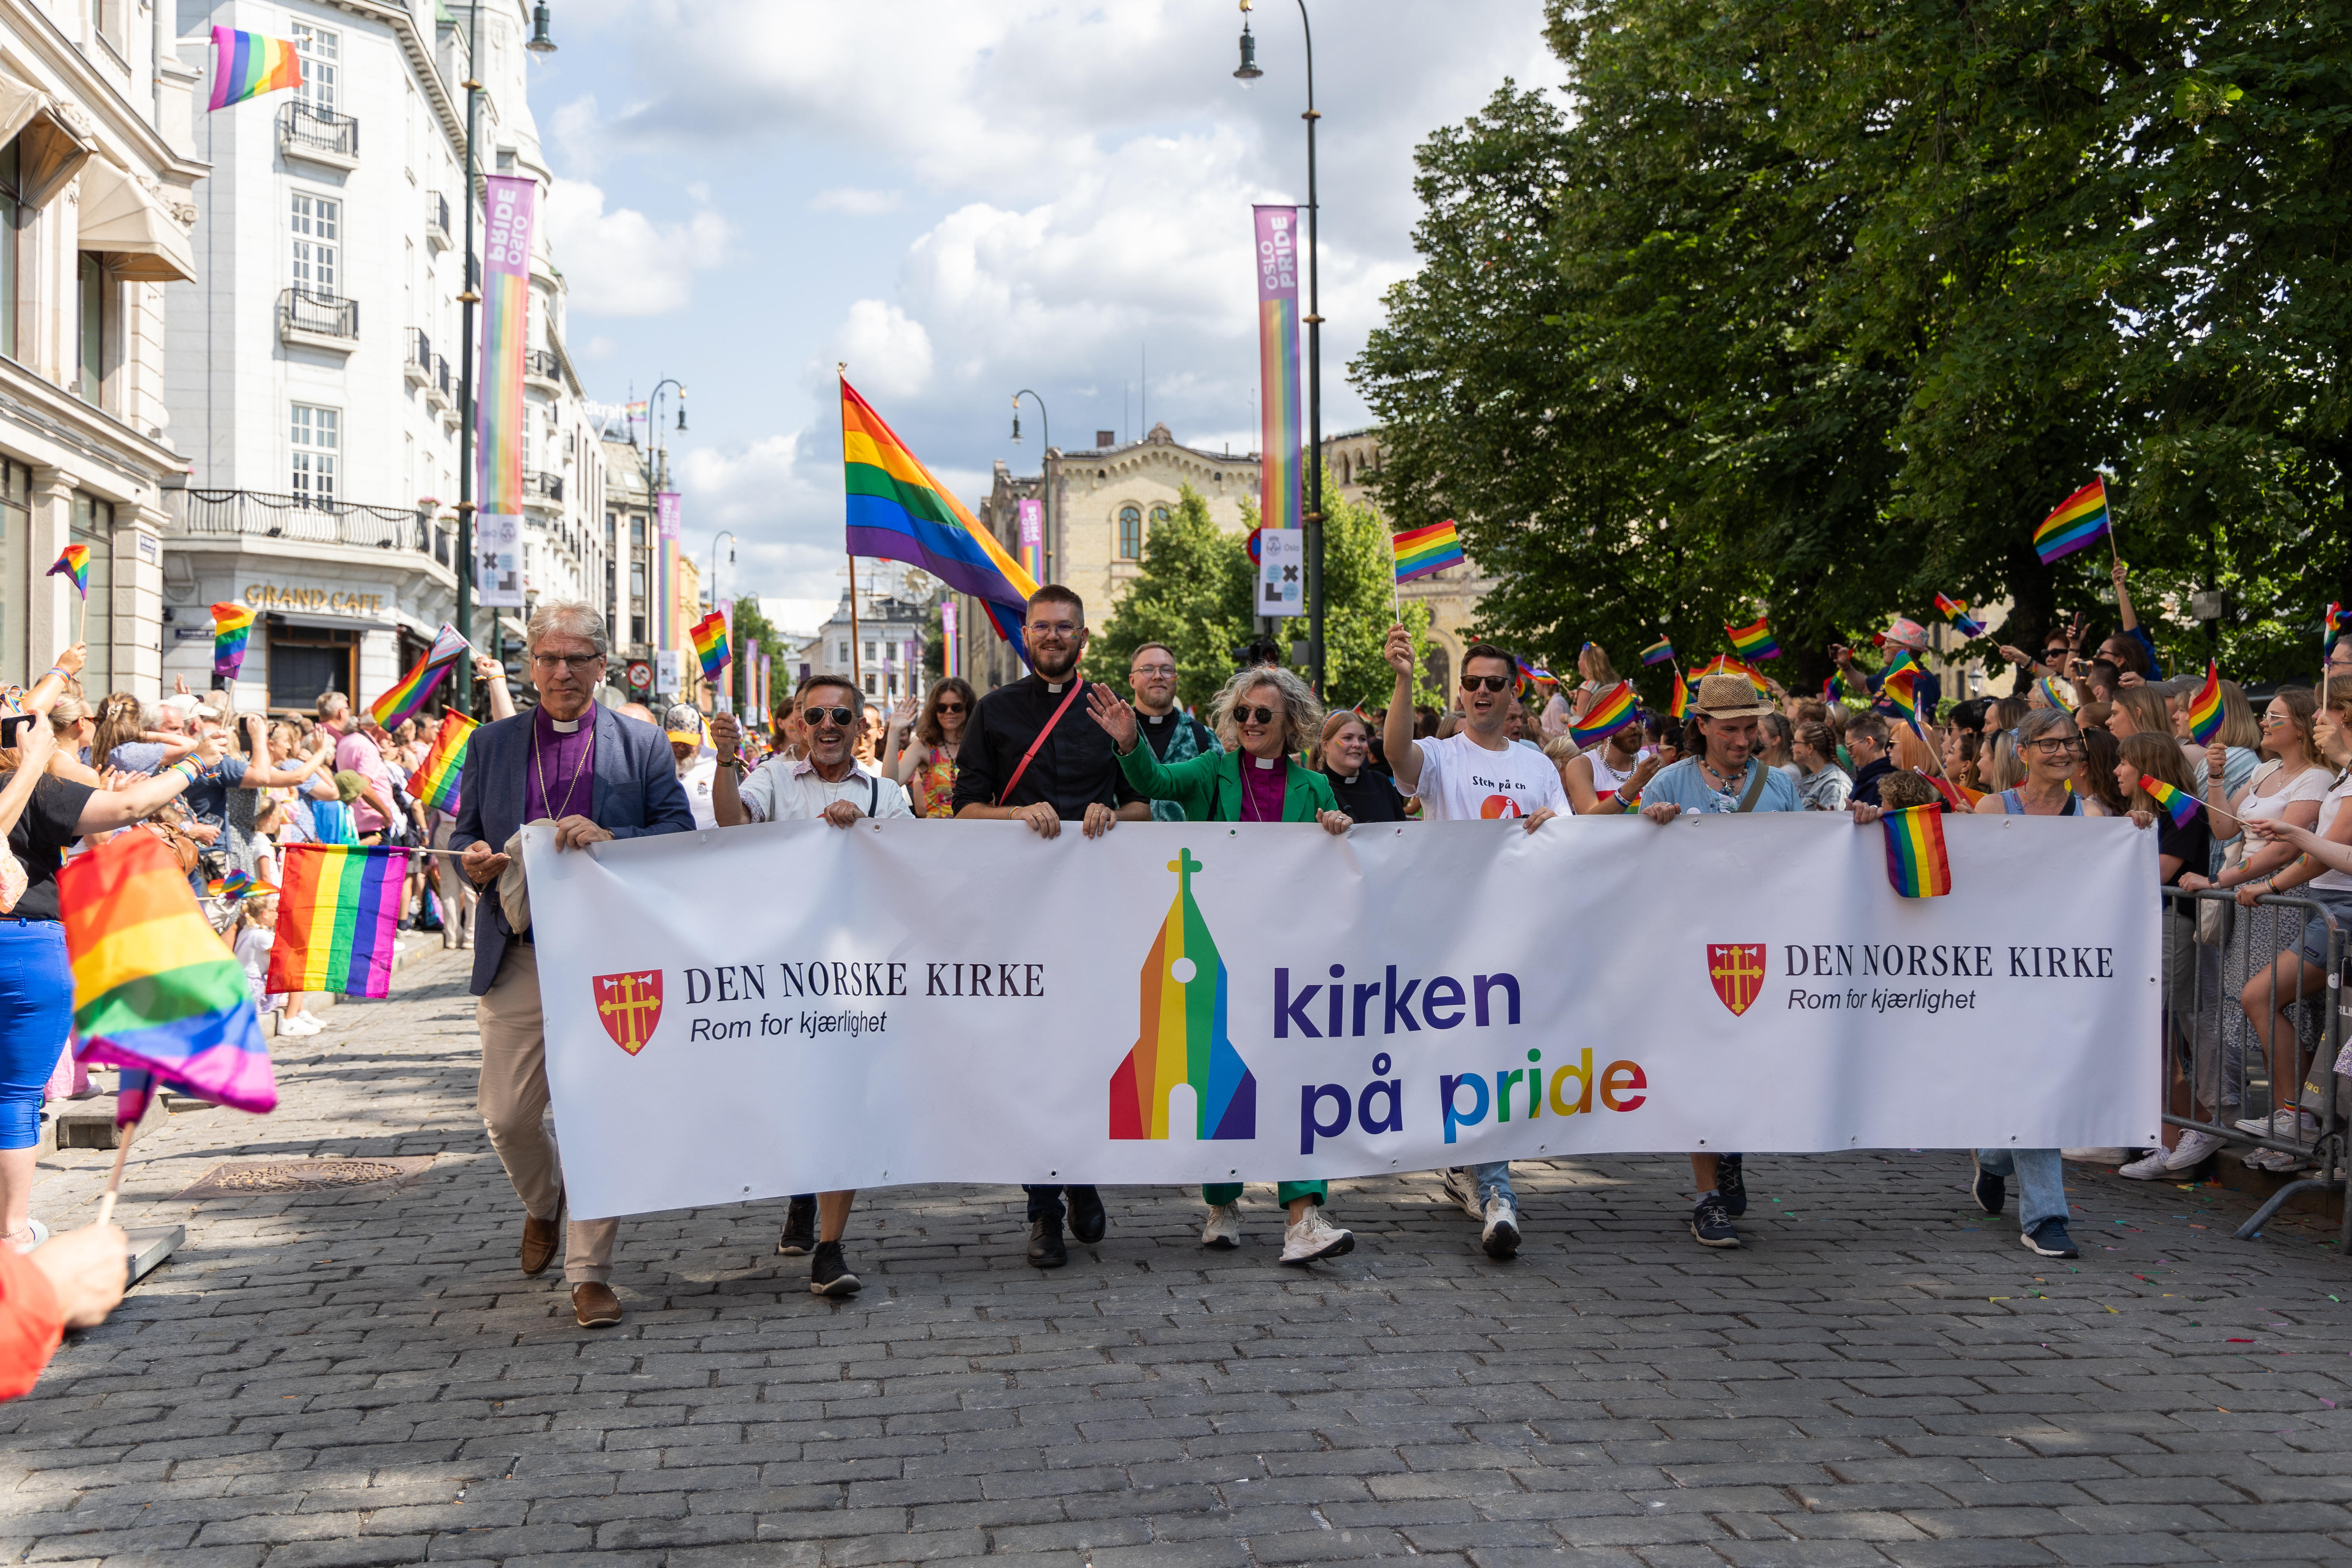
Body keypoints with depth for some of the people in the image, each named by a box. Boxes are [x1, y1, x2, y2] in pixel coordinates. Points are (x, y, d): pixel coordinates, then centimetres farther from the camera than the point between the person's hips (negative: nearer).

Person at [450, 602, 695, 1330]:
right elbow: (465, 834, 16)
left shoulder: (644, 745, 5)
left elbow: (681, 836, -1)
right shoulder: (490, 744, 13)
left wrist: (610, 837, -19)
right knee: (506, 1115, 5)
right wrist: (472, 859, -8)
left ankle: (590, 1272, 7)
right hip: (517, 959, 2)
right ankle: (542, 1203, 38)